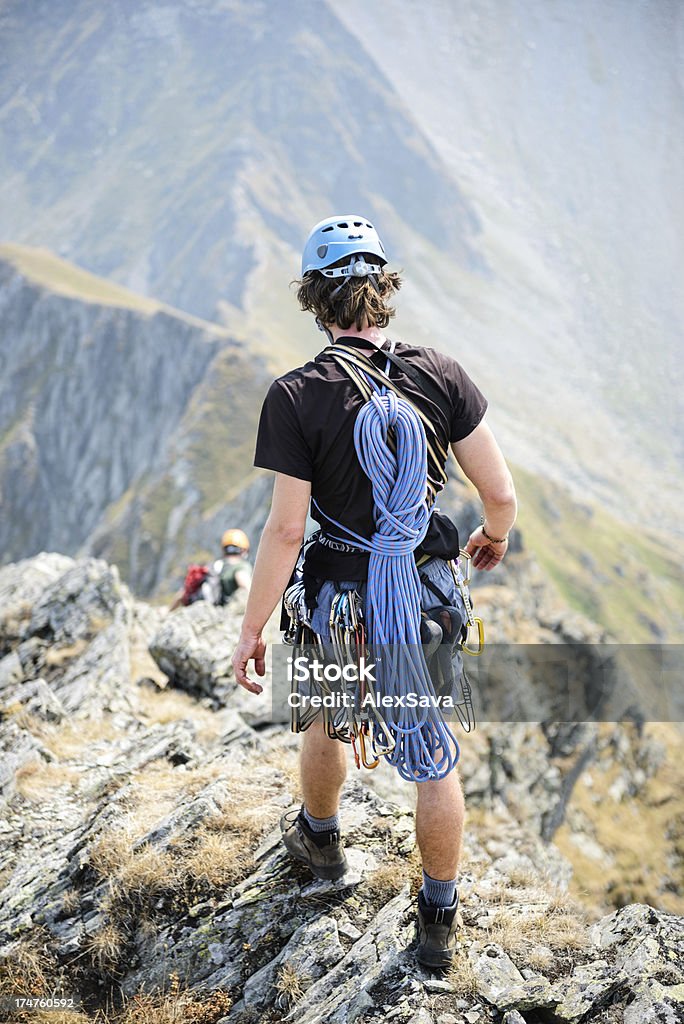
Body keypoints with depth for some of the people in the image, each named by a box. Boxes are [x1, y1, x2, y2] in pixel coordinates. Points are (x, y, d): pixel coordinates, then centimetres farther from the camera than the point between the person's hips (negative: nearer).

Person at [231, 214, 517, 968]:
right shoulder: (440, 375, -11)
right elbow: (500, 493, -8)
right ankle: (439, 920, 28)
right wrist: (494, 537, 15)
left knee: (324, 724, 28)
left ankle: (320, 839, 54)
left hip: (341, 603, -1)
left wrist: (252, 628, -7)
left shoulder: (295, 397, -19)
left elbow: (286, 529, -18)